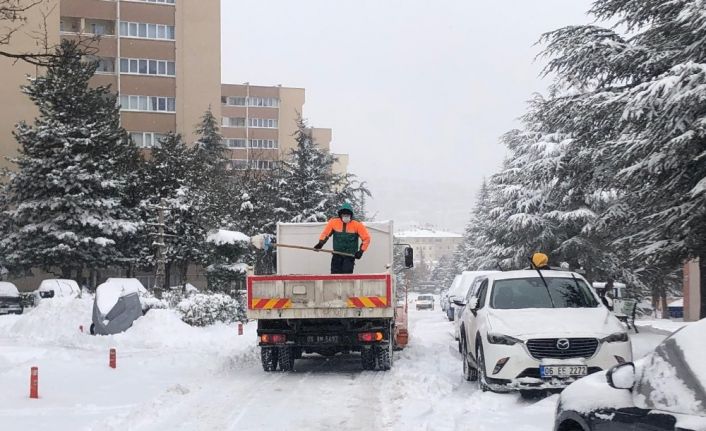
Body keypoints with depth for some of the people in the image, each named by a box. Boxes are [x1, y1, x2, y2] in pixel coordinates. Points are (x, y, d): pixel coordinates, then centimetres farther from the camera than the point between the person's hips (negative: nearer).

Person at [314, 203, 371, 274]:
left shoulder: (357, 225, -9)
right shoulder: (333, 222, -4)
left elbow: (366, 238, -2)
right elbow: (326, 233, 8)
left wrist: (361, 251, -8)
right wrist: (321, 243, -7)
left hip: (350, 255, -2)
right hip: (337, 255, 3)